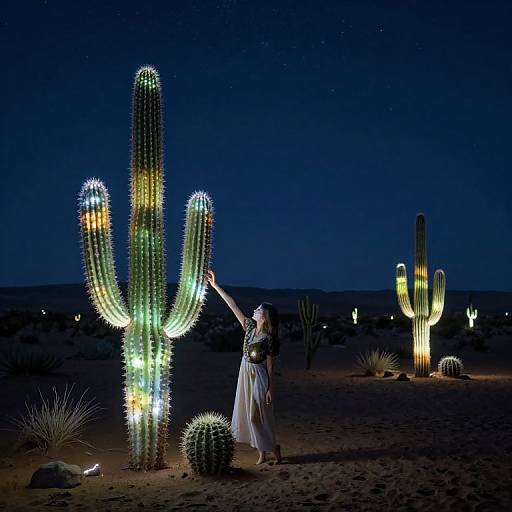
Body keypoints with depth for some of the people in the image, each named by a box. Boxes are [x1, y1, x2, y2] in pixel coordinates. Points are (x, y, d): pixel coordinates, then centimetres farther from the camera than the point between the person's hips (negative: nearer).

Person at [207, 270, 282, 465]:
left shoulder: (268, 338, -15)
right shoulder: (250, 327, 1)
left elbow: (270, 365, -13)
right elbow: (233, 305, 1)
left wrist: (270, 389, -13)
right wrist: (215, 285, 1)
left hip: (258, 377, -7)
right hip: (246, 374, 7)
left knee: (258, 415, -1)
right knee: (249, 414, 9)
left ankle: (273, 447, 16)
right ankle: (262, 453, 16)